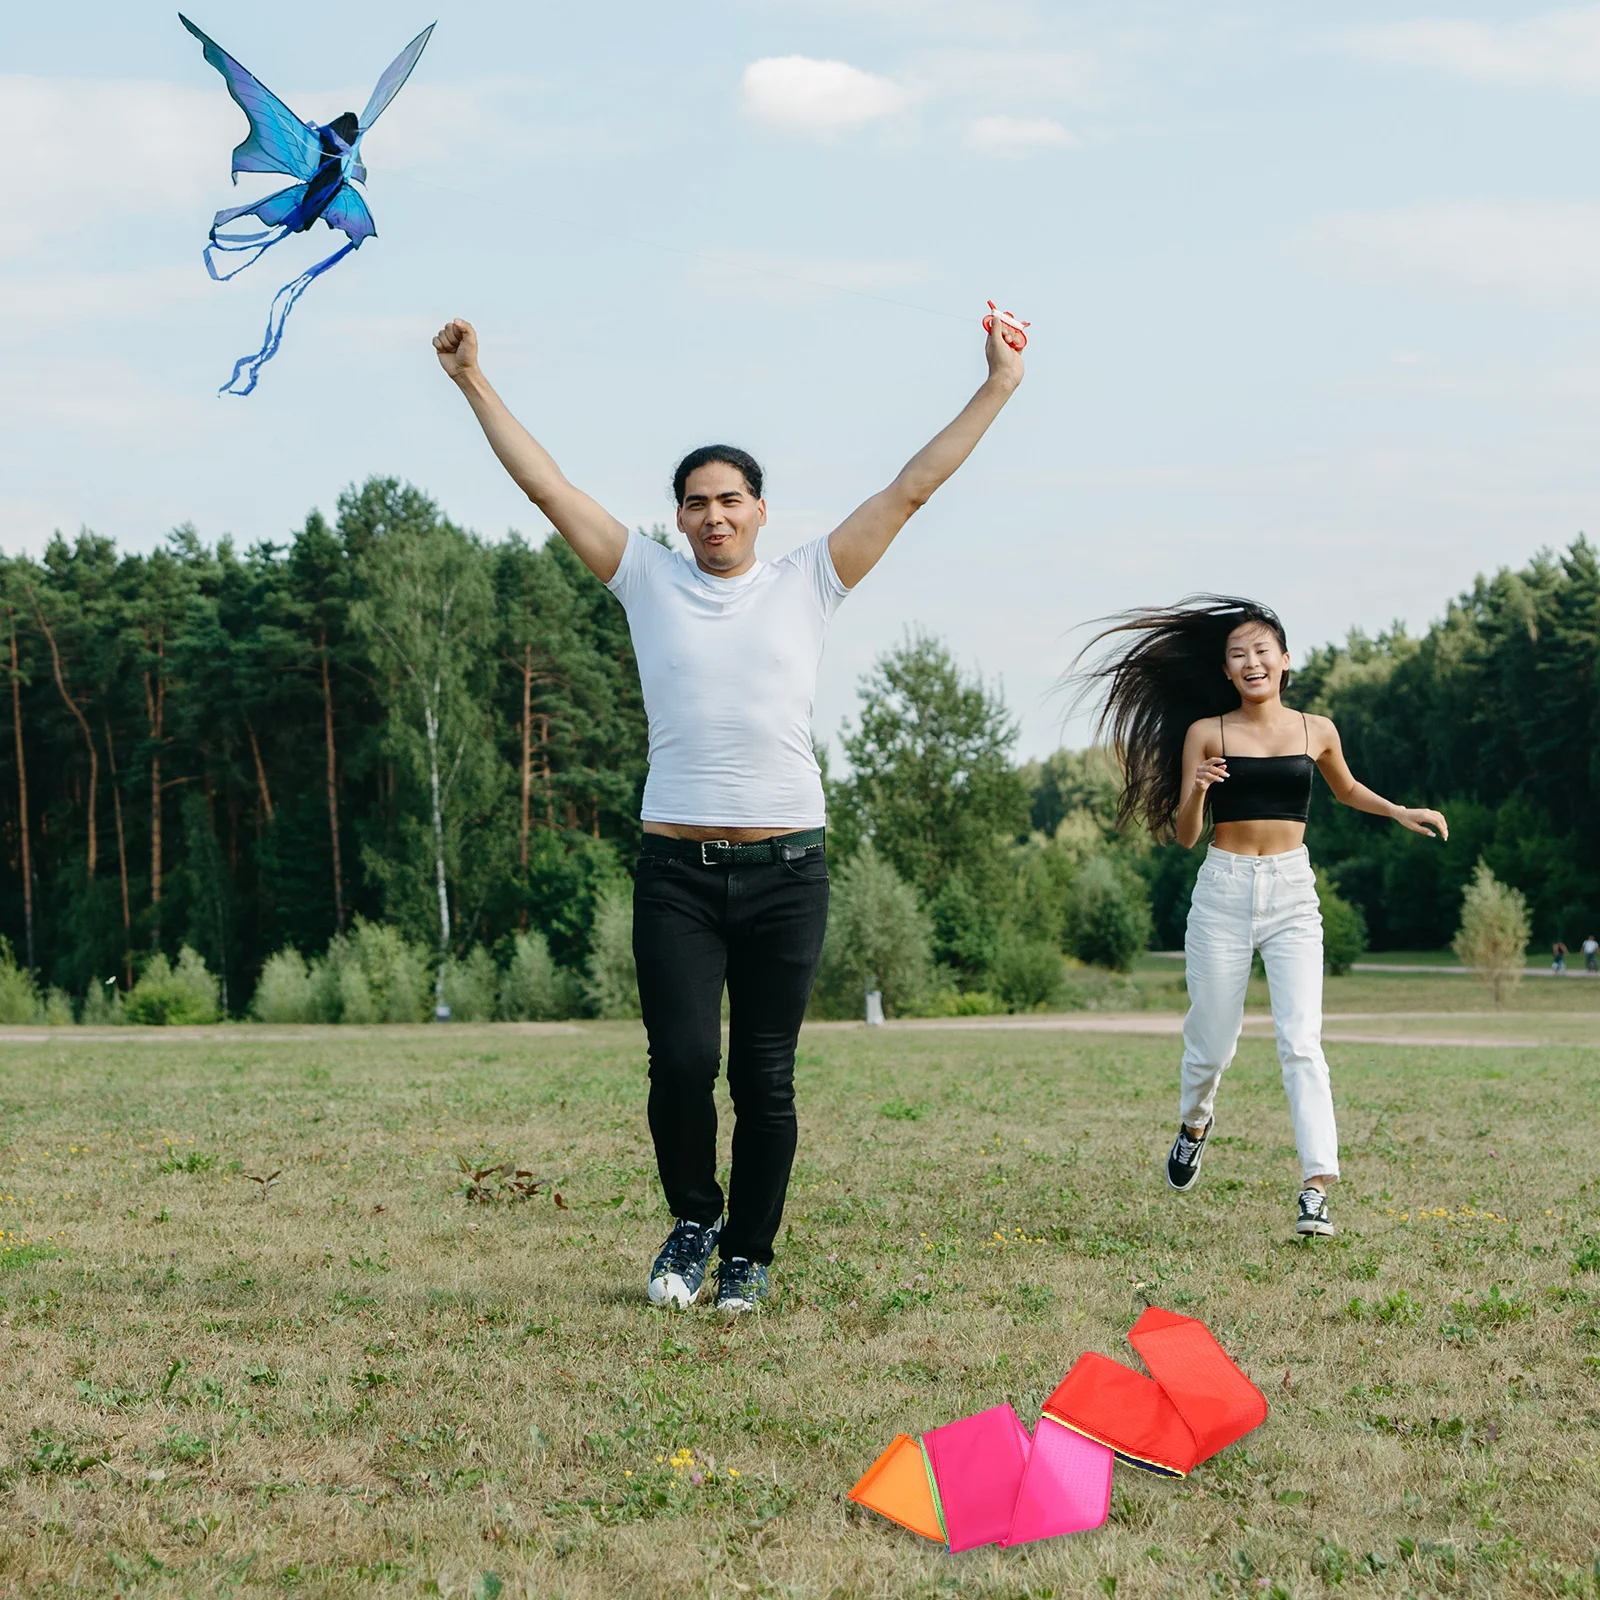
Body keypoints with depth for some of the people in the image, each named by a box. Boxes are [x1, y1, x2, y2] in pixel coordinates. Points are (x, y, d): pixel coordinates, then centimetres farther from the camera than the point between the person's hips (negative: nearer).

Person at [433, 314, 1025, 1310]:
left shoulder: (807, 583, 9)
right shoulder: (649, 580, 10)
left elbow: (911, 489, 8)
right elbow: (547, 486, 9)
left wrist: (999, 386, 6)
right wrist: (474, 382, 8)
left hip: (786, 867, 0)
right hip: (678, 870, 0)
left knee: (766, 1080, 1)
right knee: (682, 1062, -9)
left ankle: (749, 1252, 16)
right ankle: (692, 1221, 16)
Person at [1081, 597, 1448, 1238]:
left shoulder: (1316, 731, 6)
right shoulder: (1206, 733, 0)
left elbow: (1345, 789, 28)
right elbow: (1185, 835, 1)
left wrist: (1401, 812, 14)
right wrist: (1196, 791, -18)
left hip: (1293, 895, 0)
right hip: (1223, 891, 0)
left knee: (1300, 1041, -13)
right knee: (1213, 1040, 8)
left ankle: (1316, 1191, -18)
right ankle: (1194, 1124, 42)